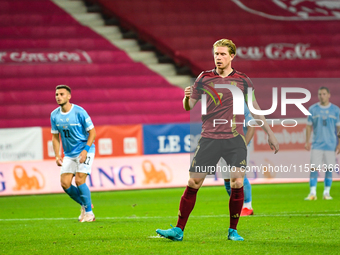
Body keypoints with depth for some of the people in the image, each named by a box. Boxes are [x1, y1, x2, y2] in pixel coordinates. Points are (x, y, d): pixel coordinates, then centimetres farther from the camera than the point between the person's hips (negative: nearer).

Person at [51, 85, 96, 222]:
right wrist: (57, 155, 0)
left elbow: (92, 132, -11)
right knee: (65, 183, -4)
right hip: (69, 154, 5)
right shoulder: (54, 115, 0)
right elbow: (55, 136, 10)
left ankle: (89, 212, -1)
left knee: (79, 181, -16)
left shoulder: (79, 112, -15)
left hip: (84, 150, -5)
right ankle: (84, 204, 21)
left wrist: (86, 150, -21)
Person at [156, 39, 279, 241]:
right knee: (193, 184, -3)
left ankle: (233, 231, 6)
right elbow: (189, 107, 5)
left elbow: (255, 109, 13)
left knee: (237, 184, -9)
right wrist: (187, 98, -18)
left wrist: (270, 133, 14)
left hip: (235, 139, 0)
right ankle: (178, 230, 3)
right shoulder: (204, 78, 4)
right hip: (209, 139, 0)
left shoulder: (242, 80, 5)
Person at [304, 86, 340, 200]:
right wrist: (307, 142, 2)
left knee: (329, 169, 1)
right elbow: (309, 126, 9)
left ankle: (326, 193, 10)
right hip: (317, 144, 0)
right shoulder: (313, 109, 6)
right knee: (314, 168, -8)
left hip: (331, 145, 0)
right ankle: (312, 193, -7)